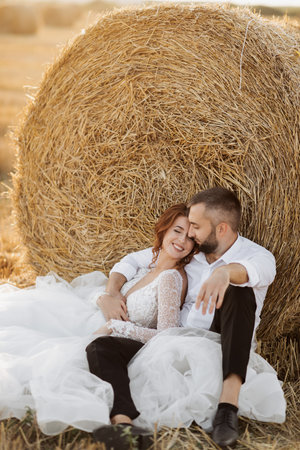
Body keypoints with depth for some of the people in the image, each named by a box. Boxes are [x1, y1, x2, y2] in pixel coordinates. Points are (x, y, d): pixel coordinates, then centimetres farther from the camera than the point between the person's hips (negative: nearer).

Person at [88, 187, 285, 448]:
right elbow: (132, 261, 20)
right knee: (100, 347, -18)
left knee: (238, 291, -32)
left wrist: (225, 272, -52)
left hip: (219, 350, -4)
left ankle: (228, 403, -44)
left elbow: (254, 270, -29)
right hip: (173, 345, 5)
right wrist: (111, 293, 0)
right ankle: (124, 423, -48)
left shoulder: (259, 256, -2)